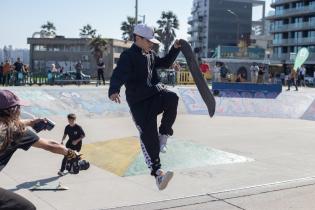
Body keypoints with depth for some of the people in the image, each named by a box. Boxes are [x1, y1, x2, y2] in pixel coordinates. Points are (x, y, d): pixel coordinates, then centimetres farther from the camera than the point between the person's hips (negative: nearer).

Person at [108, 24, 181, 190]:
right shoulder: (128, 56, -10)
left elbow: (165, 63, 32)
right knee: (148, 136, -12)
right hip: (139, 102, -5)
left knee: (172, 98, -28)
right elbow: (118, 75, -26)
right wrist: (113, 91, -46)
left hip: (154, 93, 6)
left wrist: (175, 49, 18)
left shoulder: (151, 55, 15)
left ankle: (163, 137, -14)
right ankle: (157, 173, -10)